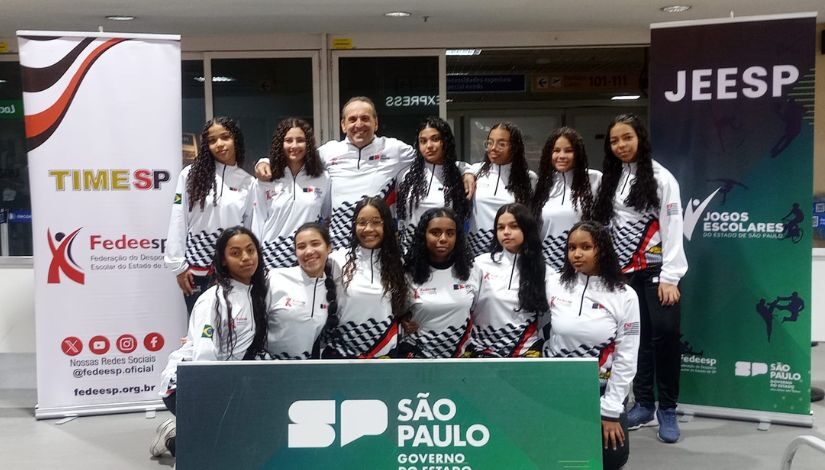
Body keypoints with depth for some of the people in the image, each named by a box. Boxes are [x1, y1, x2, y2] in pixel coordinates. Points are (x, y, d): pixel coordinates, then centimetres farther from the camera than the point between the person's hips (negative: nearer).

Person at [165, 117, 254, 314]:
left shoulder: (247, 181, 4)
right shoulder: (192, 174, 0)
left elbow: (250, 227, 8)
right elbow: (178, 221, -1)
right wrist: (179, 265, -4)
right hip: (197, 270, -1)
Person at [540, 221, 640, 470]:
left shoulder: (625, 296, -9)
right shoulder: (554, 284, -5)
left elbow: (626, 357, -8)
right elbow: (542, 332, 4)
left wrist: (611, 410, -9)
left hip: (601, 390, -1)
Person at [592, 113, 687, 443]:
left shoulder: (661, 177, -3)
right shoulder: (609, 180, 12)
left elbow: (672, 228, -8)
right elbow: (604, 226, 12)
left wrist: (669, 277, -13)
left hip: (656, 269, -4)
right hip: (622, 270, 4)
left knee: (664, 332, -12)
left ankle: (667, 409, 1)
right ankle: (644, 404, 17)